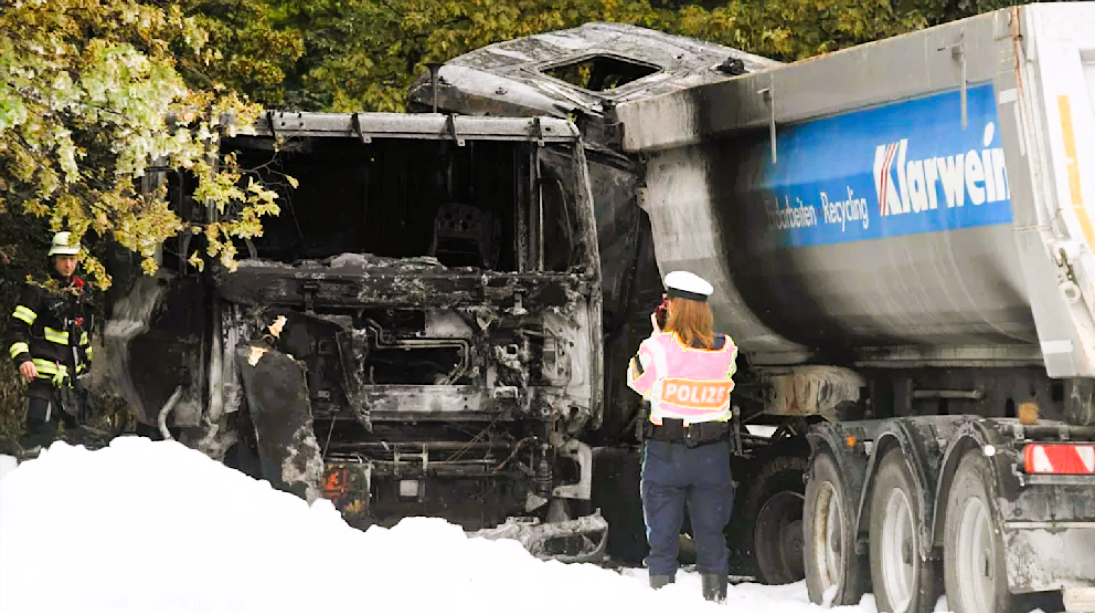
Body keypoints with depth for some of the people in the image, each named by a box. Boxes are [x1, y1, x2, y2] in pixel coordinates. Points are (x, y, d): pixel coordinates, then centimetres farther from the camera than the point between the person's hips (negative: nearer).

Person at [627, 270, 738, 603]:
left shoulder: (659, 347, -13)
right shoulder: (725, 350, -3)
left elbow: (637, 381, 3)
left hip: (666, 454, -2)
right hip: (712, 456, 3)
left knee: (663, 537, 6)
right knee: (711, 536, 11)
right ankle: (715, 598, 12)